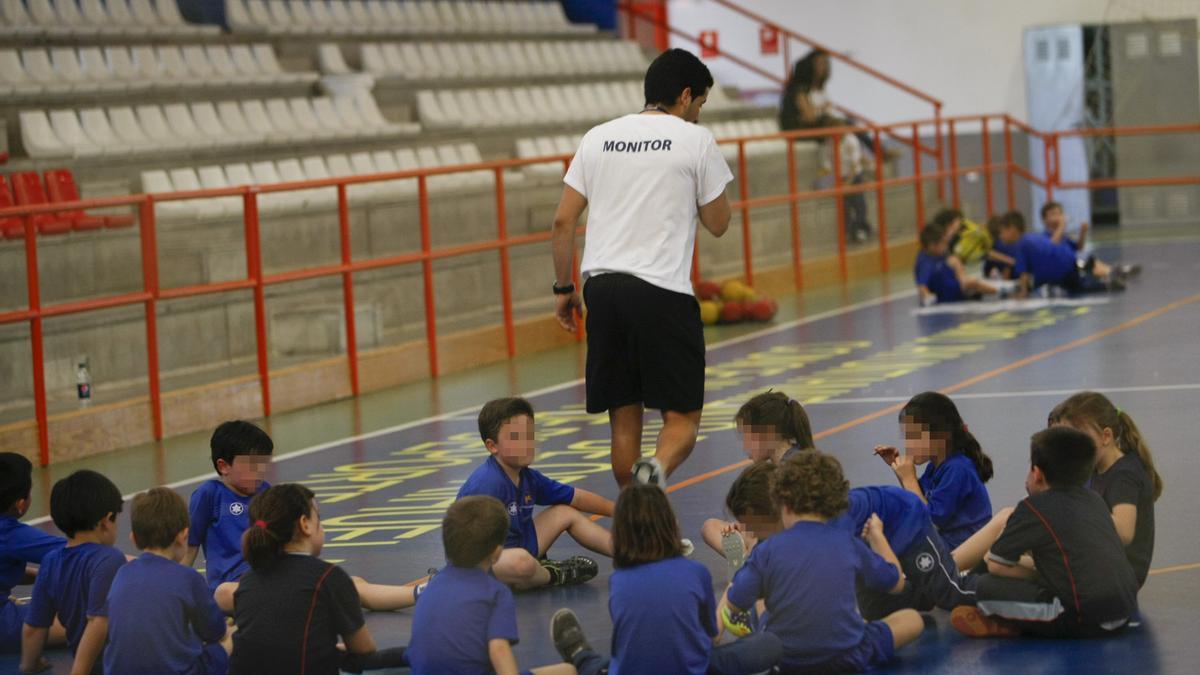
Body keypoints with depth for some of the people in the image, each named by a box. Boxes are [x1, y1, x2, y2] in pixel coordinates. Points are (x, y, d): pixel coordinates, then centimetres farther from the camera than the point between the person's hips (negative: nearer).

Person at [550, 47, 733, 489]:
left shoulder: (598, 137, 13)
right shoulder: (696, 140, 1)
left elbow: (563, 220, 10)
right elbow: (718, 224, 7)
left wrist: (563, 288, 18)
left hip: (602, 287, 4)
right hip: (663, 293, -4)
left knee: (623, 416, 12)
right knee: (682, 417, -2)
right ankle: (656, 470, -32)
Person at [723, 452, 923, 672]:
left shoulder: (768, 550, -10)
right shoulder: (848, 543, -4)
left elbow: (733, 605, -6)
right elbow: (896, 583, 10)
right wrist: (877, 536, 27)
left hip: (785, 660, 2)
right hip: (847, 658, -2)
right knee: (912, 619, 16)